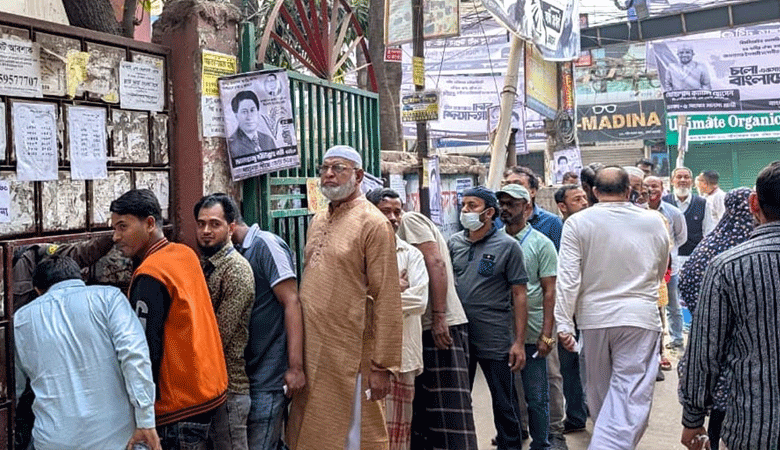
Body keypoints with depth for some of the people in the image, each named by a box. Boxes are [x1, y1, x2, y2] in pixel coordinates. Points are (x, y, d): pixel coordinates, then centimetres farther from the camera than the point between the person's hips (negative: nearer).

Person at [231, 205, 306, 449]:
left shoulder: (265, 244, -11)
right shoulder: (239, 253, 14)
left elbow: (291, 303, -18)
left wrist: (295, 367, -23)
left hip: (269, 374, -9)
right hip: (248, 372, 9)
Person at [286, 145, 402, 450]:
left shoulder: (373, 223, -9)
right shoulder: (318, 221, 14)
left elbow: (386, 299, -14)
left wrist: (383, 365, -16)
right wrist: (297, 355, 17)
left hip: (349, 355, -7)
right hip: (310, 351, 7)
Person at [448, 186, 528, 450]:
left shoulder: (507, 246, -5)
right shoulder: (454, 243, 6)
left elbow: (519, 296, -5)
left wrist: (519, 342, -9)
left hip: (495, 341, -4)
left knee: (504, 404, 7)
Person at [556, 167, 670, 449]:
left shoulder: (577, 223, -4)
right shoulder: (653, 222, 1)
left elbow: (568, 279, -9)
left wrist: (563, 324, -6)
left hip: (593, 318, 2)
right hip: (640, 318, -1)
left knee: (599, 391, 18)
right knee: (630, 393, -3)